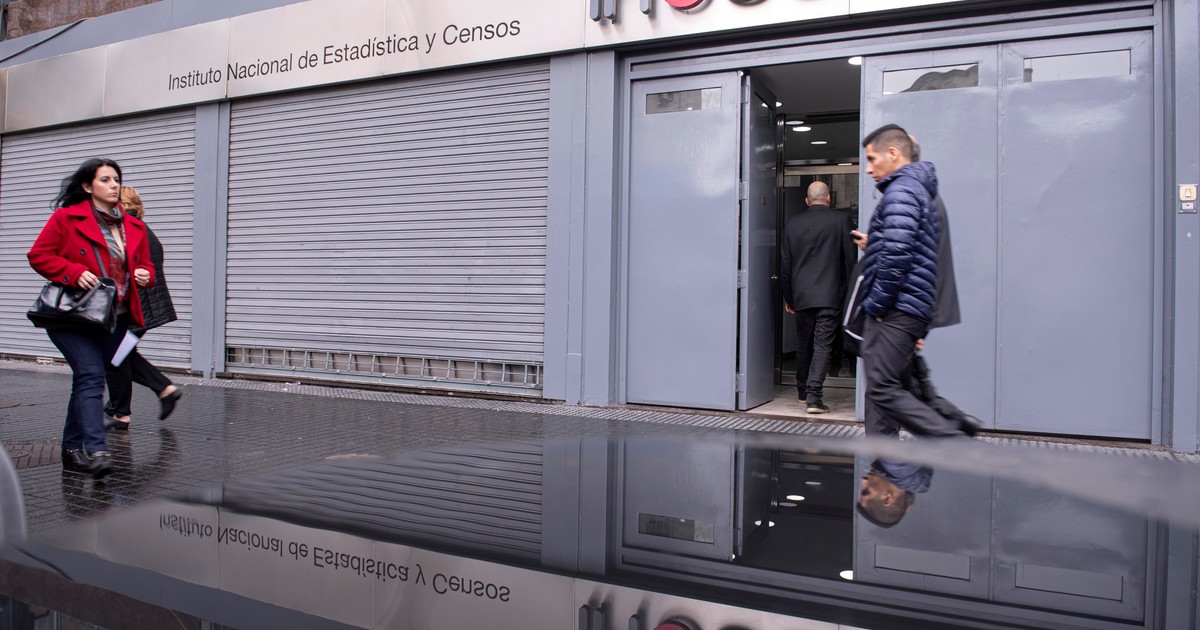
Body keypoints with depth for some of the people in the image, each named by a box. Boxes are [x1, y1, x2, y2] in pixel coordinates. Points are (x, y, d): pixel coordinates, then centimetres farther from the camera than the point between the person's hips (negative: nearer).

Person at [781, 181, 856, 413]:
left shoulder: (793, 223, 5)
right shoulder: (841, 220, -3)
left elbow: (786, 263, 8)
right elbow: (851, 259, -3)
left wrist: (788, 297, 16)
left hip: (801, 296, 3)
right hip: (830, 295, -3)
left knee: (803, 344, 15)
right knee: (822, 344, -3)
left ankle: (803, 391, 27)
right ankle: (813, 395, -11)